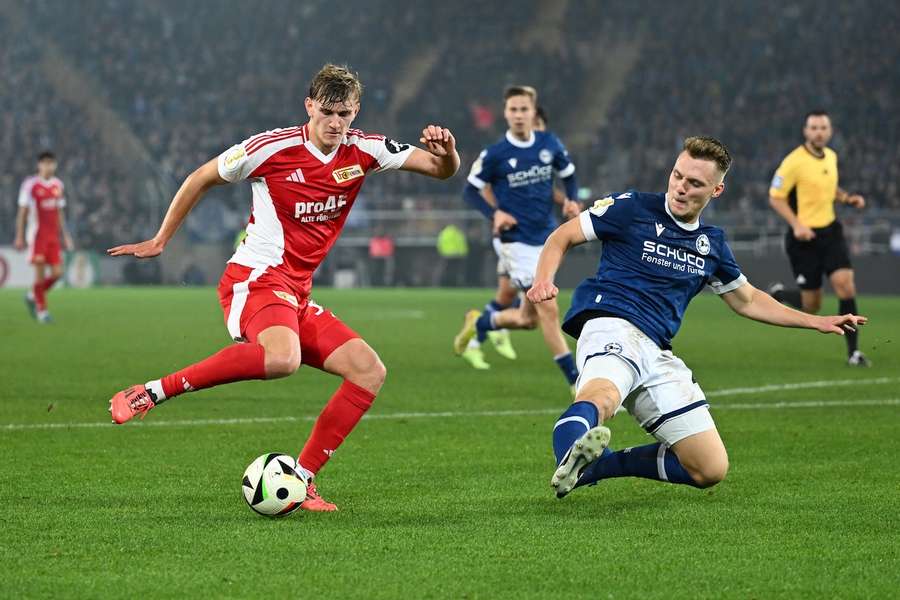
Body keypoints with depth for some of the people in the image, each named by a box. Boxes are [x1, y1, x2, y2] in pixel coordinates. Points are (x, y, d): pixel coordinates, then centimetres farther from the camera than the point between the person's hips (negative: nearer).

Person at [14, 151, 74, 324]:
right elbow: (22, 212, -3)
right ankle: (42, 310, 3)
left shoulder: (58, 185, 11)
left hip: (53, 236, 5)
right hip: (37, 235, -5)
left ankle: (32, 296, 22)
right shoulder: (30, 184, -5)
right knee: (40, 273, -7)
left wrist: (65, 236, 15)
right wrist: (19, 237, -6)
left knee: (57, 273, -1)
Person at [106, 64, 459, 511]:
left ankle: (301, 480, -1)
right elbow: (200, 179, 5)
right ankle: (152, 392, -29)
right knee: (282, 358, -38)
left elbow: (442, 170, 6)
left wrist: (447, 151, -19)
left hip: (297, 295, 7)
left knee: (370, 372, -4)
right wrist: (160, 241, 11)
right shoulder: (272, 148, -9)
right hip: (255, 278, -7)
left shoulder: (363, 151, 5)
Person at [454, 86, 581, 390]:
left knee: (528, 318, 11)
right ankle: (575, 379, -7)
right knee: (548, 309, -13)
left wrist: (571, 200, -3)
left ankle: (479, 323, 38)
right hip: (518, 242, -5)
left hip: (547, 239, 5)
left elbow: (568, 174, 17)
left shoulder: (550, 144, 2)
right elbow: (471, 189, 2)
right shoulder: (495, 154, -8)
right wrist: (494, 214, -14)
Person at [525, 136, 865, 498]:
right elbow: (563, 236, 9)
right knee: (601, 397, -42)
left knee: (711, 470, -2)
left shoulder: (712, 244, 19)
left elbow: (746, 300, 33)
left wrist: (816, 322, 29)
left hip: (657, 353, 6)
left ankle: (592, 464, 1)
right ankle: (567, 461, -70)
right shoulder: (632, 209, 4)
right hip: (611, 327, -6)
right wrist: (543, 280, -12)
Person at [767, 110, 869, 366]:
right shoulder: (794, 162, -14)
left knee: (845, 285, -14)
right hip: (804, 236, -5)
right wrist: (796, 225, -23)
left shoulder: (831, 156, 7)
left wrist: (848, 198, 5)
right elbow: (776, 198, -11)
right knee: (811, 306, -1)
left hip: (830, 231, 5)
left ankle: (853, 351, -7)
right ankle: (778, 294, 33)